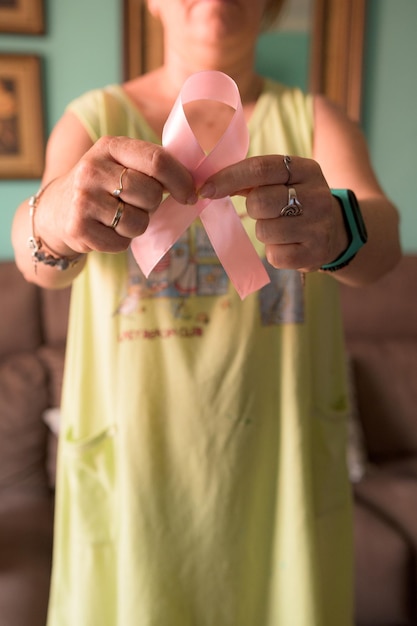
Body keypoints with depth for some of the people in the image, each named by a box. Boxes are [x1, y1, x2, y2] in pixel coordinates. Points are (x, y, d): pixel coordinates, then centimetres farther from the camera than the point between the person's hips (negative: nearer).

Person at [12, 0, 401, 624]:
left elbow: (382, 238, -15)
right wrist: (53, 220, -39)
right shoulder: (93, 119, 1)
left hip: (283, 461, 2)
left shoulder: (315, 121, 3)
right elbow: (41, 262, -16)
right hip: (132, 460, 0)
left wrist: (337, 228, -38)